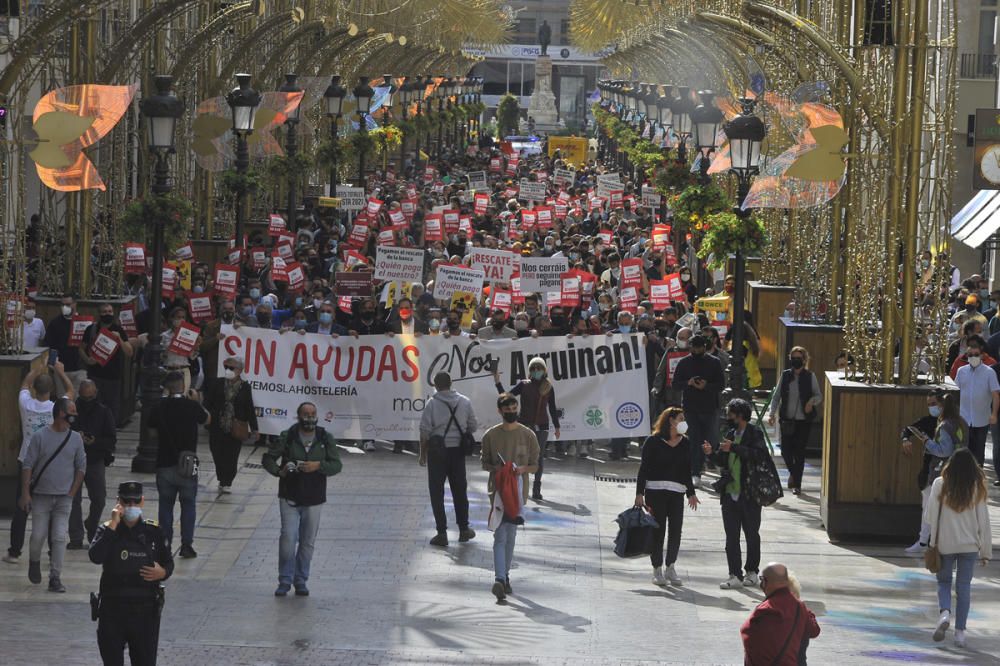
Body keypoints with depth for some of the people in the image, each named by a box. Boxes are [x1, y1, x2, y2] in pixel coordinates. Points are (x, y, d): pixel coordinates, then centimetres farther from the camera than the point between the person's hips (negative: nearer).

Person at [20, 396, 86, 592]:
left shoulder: (75, 439, 3)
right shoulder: (40, 437, -5)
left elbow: (81, 467, 9)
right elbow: (27, 466, -3)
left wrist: (72, 493, 2)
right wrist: (25, 493, -8)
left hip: (64, 498, 2)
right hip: (41, 496, -2)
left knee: (59, 538, -4)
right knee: (38, 536, 1)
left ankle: (55, 578, 1)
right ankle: (34, 562, 31)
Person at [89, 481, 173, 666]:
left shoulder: (153, 532, 5)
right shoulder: (107, 531, 0)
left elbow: (168, 562, 14)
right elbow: (95, 556, -18)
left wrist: (163, 572, -10)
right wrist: (112, 525, -18)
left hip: (146, 609, 1)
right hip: (113, 608, 0)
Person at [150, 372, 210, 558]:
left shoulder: (160, 407, -4)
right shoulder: (191, 406, -9)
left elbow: (152, 429, 9)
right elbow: (207, 420, 9)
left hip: (165, 464, 2)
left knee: (165, 504, 11)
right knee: (188, 504, 7)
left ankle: (165, 544, 10)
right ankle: (186, 544, 2)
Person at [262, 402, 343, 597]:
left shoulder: (326, 439, 1)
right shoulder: (286, 438, -4)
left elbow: (337, 465, -1)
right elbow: (268, 458, 3)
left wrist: (319, 465, -19)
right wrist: (279, 471, -16)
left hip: (314, 500, 2)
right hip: (289, 498, -2)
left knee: (308, 542, 7)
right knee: (288, 538, -10)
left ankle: (300, 581, 20)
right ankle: (285, 580, 1)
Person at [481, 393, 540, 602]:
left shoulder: (528, 435, 2)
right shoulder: (491, 435, 0)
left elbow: (535, 465, 5)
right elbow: (484, 462, 7)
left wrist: (523, 469, -16)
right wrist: (496, 468, -14)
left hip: (517, 490, 2)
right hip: (497, 489, -2)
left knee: (511, 536, 12)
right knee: (500, 536, -12)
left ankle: (505, 576, 25)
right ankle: (499, 579, -20)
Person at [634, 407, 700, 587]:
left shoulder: (685, 443, 12)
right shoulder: (653, 441, -3)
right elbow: (644, 468, -3)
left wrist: (691, 493, 20)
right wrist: (640, 493, -7)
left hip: (677, 492, 4)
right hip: (655, 489, -4)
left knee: (676, 530, -1)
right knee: (658, 530, -2)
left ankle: (670, 568, 14)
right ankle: (657, 570, 8)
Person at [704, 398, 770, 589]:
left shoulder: (754, 433, -6)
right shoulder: (731, 434, 14)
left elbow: (759, 454, -23)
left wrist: (734, 448, -25)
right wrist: (712, 453, -1)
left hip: (749, 494, -6)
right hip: (730, 493, 6)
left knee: (752, 535, 6)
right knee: (731, 536, 2)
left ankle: (752, 572, 18)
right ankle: (735, 575, 3)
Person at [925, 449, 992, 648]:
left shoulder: (940, 484, -9)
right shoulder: (977, 488, -5)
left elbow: (931, 516, -6)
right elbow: (983, 521, -1)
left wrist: (934, 540, 13)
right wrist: (986, 551, 7)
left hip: (945, 543, -1)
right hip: (969, 545, 1)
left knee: (944, 581, 14)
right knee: (964, 586, 8)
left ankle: (945, 612, -13)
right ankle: (960, 631, 7)